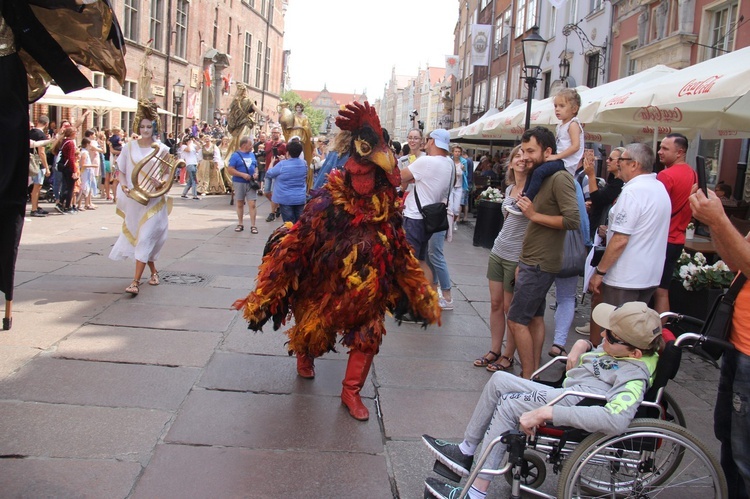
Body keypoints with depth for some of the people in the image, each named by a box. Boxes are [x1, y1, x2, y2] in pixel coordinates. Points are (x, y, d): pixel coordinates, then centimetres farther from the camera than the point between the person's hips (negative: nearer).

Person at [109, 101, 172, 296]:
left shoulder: (162, 149, 0)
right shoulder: (129, 147, 4)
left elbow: (168, 172, 4)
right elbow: (120, 170, 8)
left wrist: (162, 181, -18)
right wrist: (123, 185, -10)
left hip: (154, 200, -3)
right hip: (133, 199, 3)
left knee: (145, 238, -10)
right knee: (141, 237, 14)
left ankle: (136, 281, -12)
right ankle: (153, 271, 35)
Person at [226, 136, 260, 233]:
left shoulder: (252, 154, 10)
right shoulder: (235, 155, -6)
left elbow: (256, 167, 20)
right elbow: (230, 170, -10)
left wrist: (256, 173, -3)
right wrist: (243, 175, -18)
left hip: (251, 183, 3)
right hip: (239, 183, -3)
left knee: (252, 204, -5)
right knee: (240, 204, 9)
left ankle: (253, 226, -3)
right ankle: (240, 224, 21)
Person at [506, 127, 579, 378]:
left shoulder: (560, 178, -15)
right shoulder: (541, 177, 15)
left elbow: (573, 220, -25)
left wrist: (534, 215, -19)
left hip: (540, 265, -10)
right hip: (532, 262, 10)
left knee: (516, 320, -9)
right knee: (535, 318, 13)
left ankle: (528, 378, -2)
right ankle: (534, 372, 20)